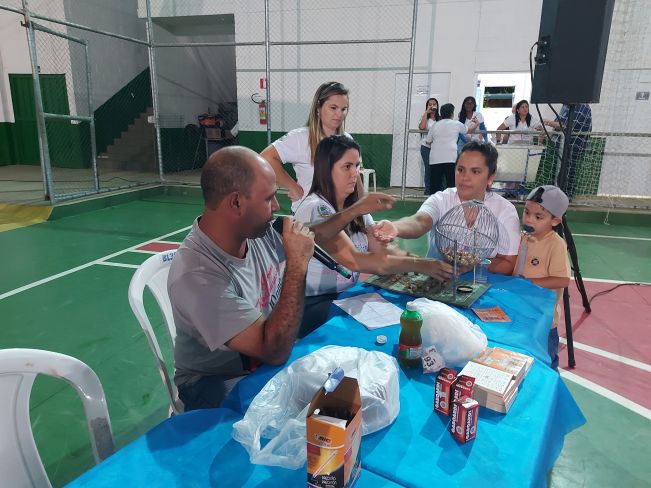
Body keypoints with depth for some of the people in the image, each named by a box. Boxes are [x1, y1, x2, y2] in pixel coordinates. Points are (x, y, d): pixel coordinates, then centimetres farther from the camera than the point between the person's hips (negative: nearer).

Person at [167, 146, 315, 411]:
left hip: (266, 357, 7)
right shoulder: (197, 276, -31)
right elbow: (275, 351, -30)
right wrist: (297, 265, -31)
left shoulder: (258, 231, -12)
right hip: (219, 382, -6)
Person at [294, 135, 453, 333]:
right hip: (315, 305, -7)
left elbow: (382, 249, -1)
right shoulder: (316, 208, -17)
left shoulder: (356, 207, 10)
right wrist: (418, 265, -27)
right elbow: (353, 260, -26)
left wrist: (428, 263, -17)